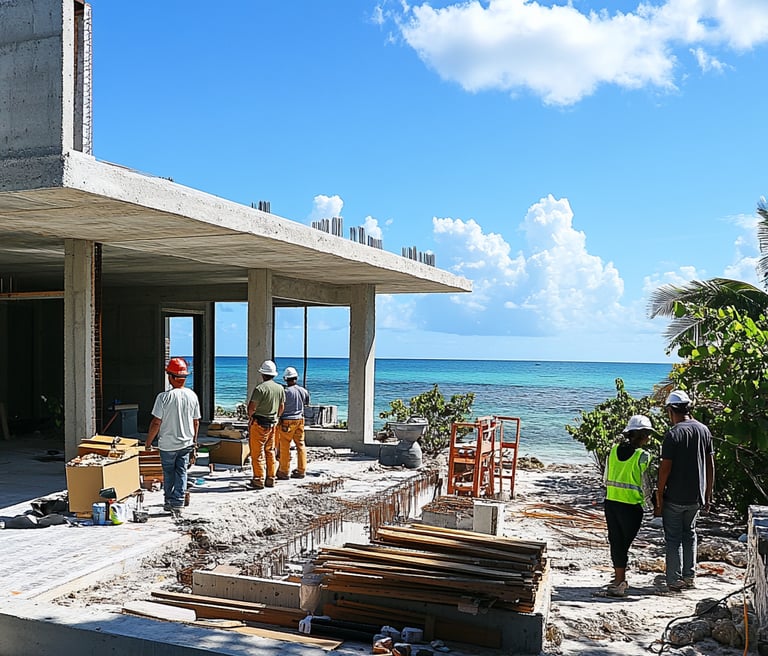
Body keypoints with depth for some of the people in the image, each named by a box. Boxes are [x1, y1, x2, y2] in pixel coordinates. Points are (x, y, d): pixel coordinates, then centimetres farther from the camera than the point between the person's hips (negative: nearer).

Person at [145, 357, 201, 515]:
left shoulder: (164, 397, -18)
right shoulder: (192, 395, -5)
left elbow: (156, 422, -15)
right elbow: (196, 422, 3)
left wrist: (148, 441, -2)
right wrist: (194, 440, 17)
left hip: (167, 444, -3)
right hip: (186, 443, 3)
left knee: (168, 473, 15)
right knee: (181, 472, 11)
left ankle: (169, 502, 27)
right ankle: (178, 503, 10)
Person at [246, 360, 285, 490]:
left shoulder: (260, 388, -16)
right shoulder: (280, 388, 5)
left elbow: (252, 407, -16)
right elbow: (282, 407, 12)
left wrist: (250, 416, 5)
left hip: (259, 424, -6)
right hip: (272, 424, 6)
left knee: (257, 452, -1)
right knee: (270, 451, 14)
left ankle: (259, 480, 0)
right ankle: (271, 479, 16)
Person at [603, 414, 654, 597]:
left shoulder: (614, 451, 3)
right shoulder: (643, 456, -12)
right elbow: (645, 485, -8)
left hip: (611, 502, 5)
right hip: (631, 506, -5)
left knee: (616, 541, 14)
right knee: (624, 544, 3)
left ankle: (620, 580, 27)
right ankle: (619, 584, 6)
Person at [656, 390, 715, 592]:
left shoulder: (673, 434, -16)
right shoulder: (704, 430, 2)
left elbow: (665, 468, -16)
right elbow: (710, 464, 7)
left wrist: (659, 495, -6)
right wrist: (708, 494, 15)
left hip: (675, 497, -6)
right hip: (696, 496, 6)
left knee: (673, 538, 4)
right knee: (689, 534, 20)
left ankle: (675, 581, 8)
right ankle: (689, 577, 24)